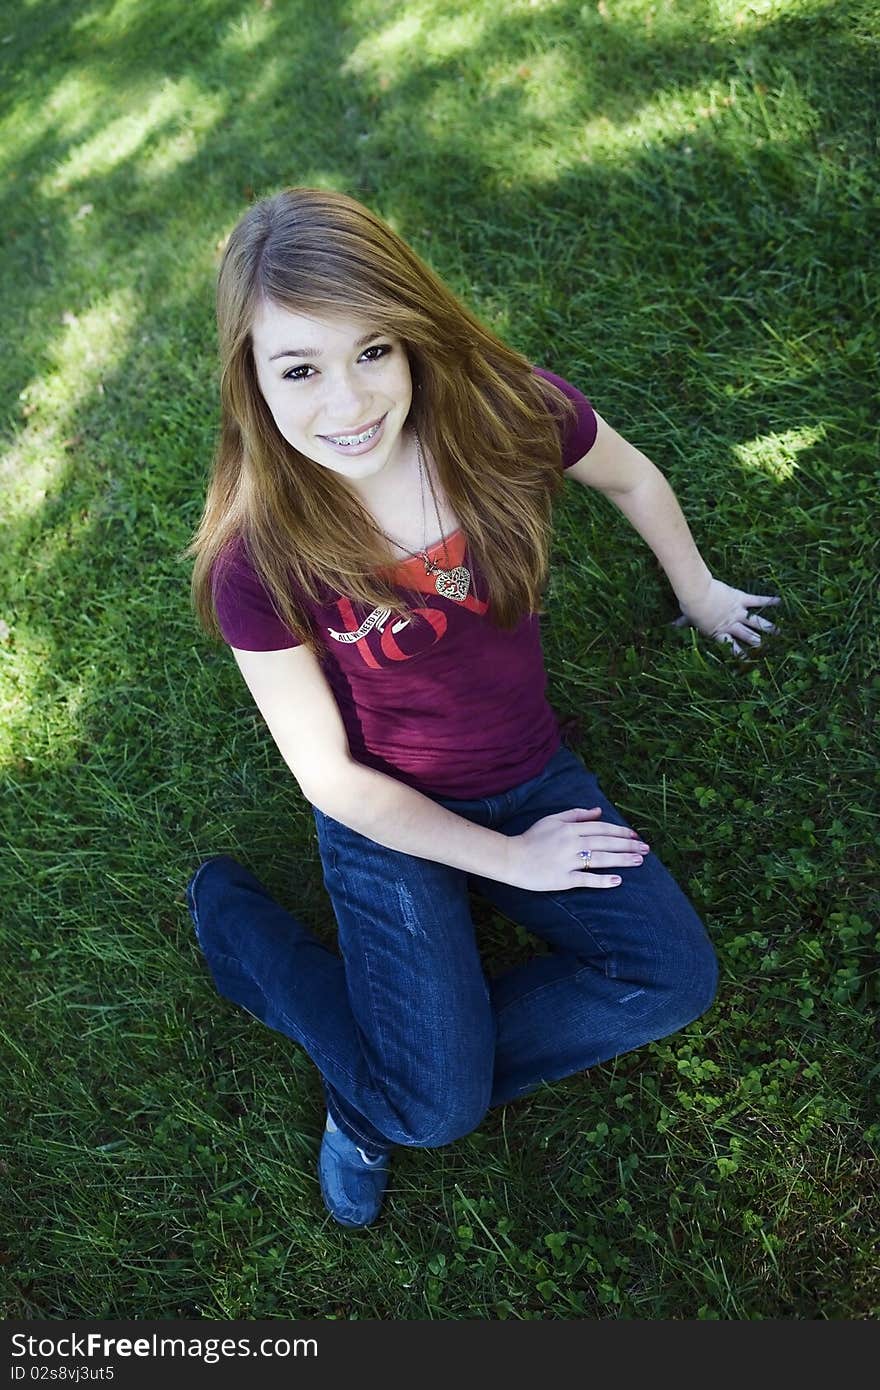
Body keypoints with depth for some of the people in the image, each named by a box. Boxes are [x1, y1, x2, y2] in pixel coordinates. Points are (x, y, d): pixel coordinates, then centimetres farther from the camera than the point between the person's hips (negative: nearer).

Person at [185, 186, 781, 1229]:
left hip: (535, 777, 4)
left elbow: (632, 479, 6)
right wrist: (512, 859, -11)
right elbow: (331, 776, -15)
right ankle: (234, 916, 12)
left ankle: (378, 1101, 2)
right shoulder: (258, 560, -23)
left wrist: (701, 594, 18)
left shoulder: (507, 412, -18)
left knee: (674, 980, -12)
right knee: (440, 1111, -11)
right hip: (390, 820, -3)